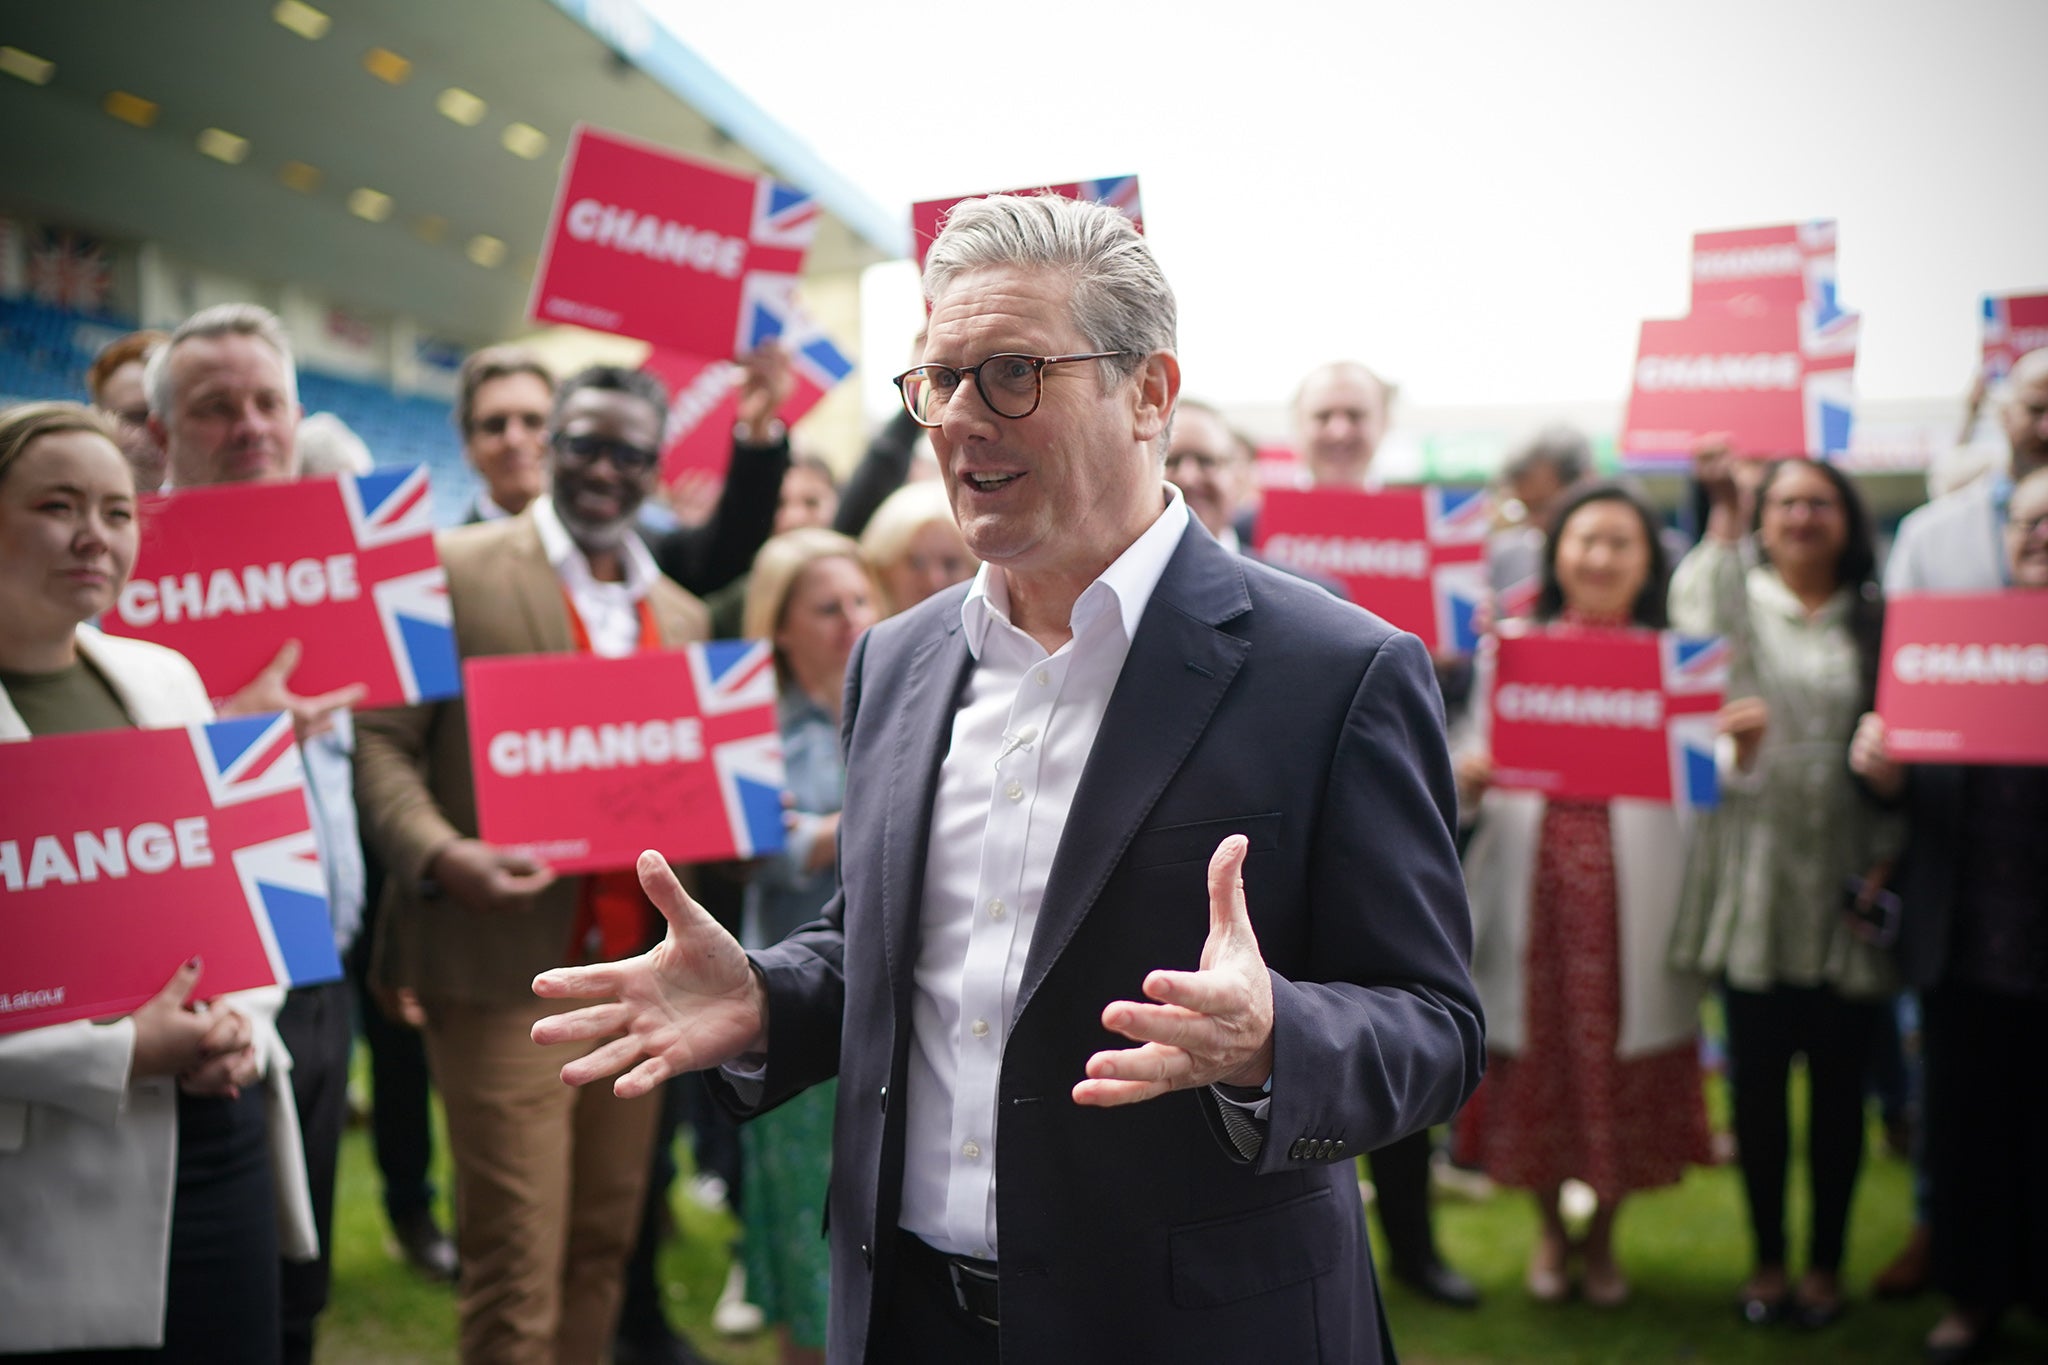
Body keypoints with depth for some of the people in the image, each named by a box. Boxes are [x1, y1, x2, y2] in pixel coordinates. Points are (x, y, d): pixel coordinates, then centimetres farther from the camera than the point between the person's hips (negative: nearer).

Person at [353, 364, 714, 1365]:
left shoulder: (680, 616, 15)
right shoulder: (457, 568, -3)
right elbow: (380, 736, -5)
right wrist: (441, 855, -22)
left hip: (635, 970, 6)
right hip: (507, 967, -5)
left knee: (604, 1244, 13)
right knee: (516, 1264, -3)